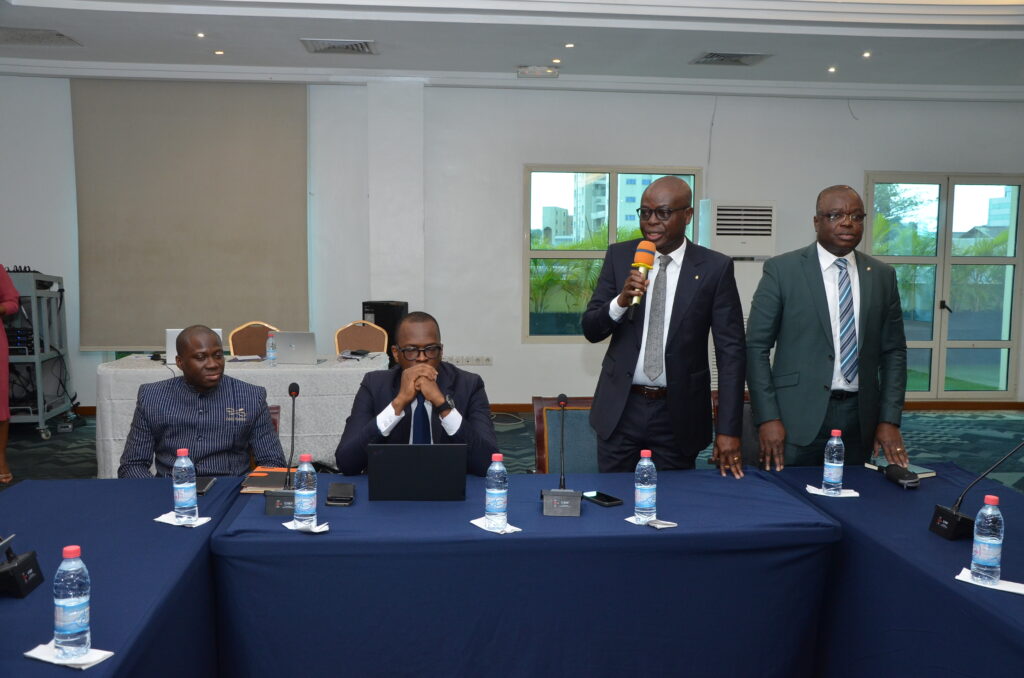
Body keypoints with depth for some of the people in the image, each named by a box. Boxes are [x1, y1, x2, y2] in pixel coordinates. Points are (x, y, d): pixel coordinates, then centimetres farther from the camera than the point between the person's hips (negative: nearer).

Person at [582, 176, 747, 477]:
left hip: (679, 414, -1)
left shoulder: (715, 268, -5)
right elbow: (591, 329, 1)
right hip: (620, 408, 2)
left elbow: (731, 350, -5)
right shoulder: (619, 256, 1)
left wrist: (728, 430, -9)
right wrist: (621, 300, -20)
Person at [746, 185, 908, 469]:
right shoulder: (781, 269, -4)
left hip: (859, 416, 4)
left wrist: (890, 420, 2)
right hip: (798, 415, -3)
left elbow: (893, 351, 11)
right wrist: (767, 418, -11)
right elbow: (756, 346, -5)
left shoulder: (882, 275, 8)